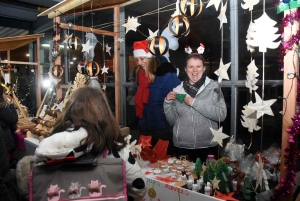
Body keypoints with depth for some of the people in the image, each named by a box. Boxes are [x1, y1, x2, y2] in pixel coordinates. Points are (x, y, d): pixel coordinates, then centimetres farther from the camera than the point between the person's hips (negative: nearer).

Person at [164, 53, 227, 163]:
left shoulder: (213, 87, -4)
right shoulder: (178, 90, 2)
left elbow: (222, 115, -14)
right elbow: (172, 121, 6)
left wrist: (195, 102, -18)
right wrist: (167, 102, -9)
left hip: (207, 146, -2)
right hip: (182, 146, 2)